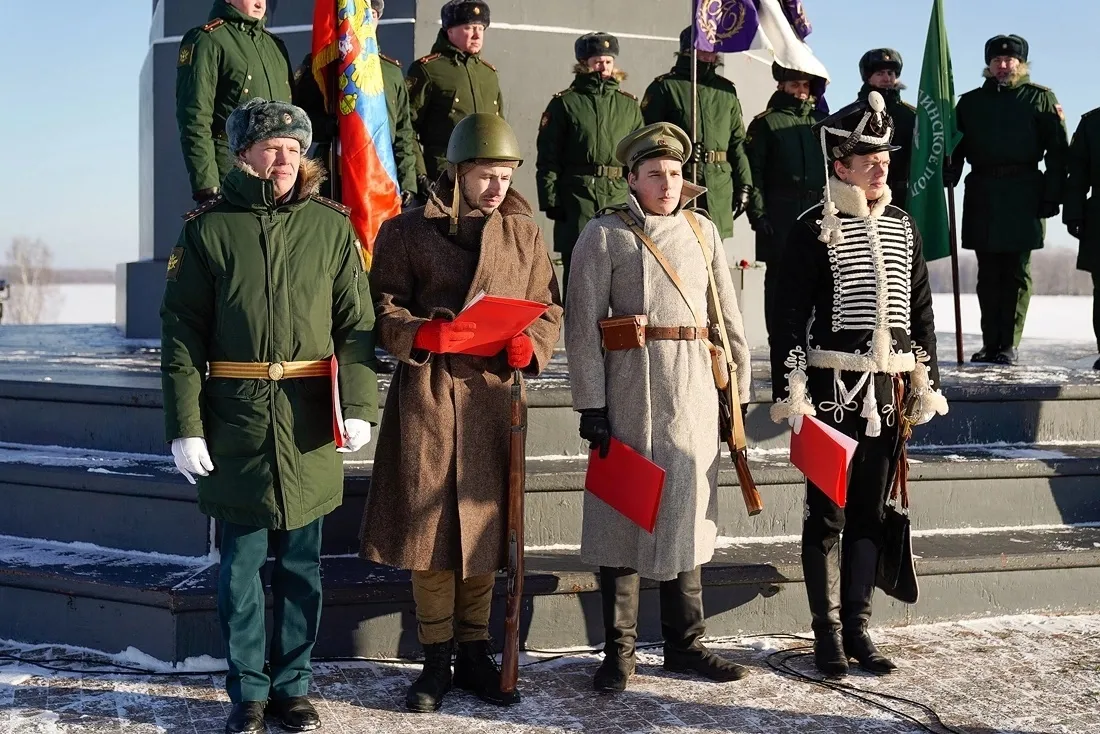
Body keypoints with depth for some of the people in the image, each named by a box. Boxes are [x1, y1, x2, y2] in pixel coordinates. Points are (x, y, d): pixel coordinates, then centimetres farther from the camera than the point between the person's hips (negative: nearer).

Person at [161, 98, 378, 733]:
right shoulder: (208, 228, 1)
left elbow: (356, 323, 5)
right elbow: (181, 334, -1)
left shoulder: (331, 226, 5)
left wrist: (359, 407, -5)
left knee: (301, 563, 10)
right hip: (236, 420, -1)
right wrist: (185, 425, -7)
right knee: (242, 563, 5)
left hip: (309, 421, 1)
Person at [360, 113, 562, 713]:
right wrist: (424, 334, -21)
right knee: (428, 524, 0)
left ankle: (475, 654, 21)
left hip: (493, 394, 3)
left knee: (485, 523, 8)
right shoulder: (408, 230, 1)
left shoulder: (524, 233, 10)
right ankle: (436, 660, 13)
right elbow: (384, 308, -2)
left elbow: (548, 307, 11)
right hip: (427, 394, -3)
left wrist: (530, 345, -9)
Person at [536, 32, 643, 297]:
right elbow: (548, 158, 1)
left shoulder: (629, 104, 15)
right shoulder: (564, 103, 5)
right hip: (577, 198, -3)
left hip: (619, 195, 3)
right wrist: (551, 202, -7)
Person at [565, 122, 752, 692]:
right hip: (631, 386, -4)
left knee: (686, 511, 10)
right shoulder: (605, 234, -2)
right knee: (624, 515, 2)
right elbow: (583, 324, -7)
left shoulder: (703, 232, 11)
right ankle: (618, 651, 12)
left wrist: (738, 390, 9)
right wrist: (590, 404, -12)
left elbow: (727, 317, 13)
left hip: (694, 388, 4)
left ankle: (684, 643, 21)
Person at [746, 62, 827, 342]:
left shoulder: (821, 122, 18)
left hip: (819, 211, 4)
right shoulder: (765, 123, 3)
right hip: (780, 216, -4)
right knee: (780, 276, -2)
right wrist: (757, 212, -13)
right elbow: (753, 170, -4)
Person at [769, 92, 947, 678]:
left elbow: (920, 312, 14)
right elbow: (790, 317, -8)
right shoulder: (814, 228, -5)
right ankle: (827, 632, 11)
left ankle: (857, 627, 19)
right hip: (832, 388, -5)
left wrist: (926, 386, 11)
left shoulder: (902, 226, 10)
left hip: (887, 390, 5)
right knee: (827, 514, 2)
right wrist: (789, 392, -13)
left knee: (870, 513, 10)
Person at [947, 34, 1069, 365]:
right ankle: (991, 344, 9)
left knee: (1017, 273, -1)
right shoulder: (970, 102, 15)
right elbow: (956, 147, 14)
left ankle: (1008, 345, 2)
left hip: (1024, 196, -3)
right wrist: (947, 178, -5)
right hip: (982, 195, 3)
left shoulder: (1041, 98, 6)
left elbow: (1058, 149, 2)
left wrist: (1052, 195, -6)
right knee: (988, 274, 5)